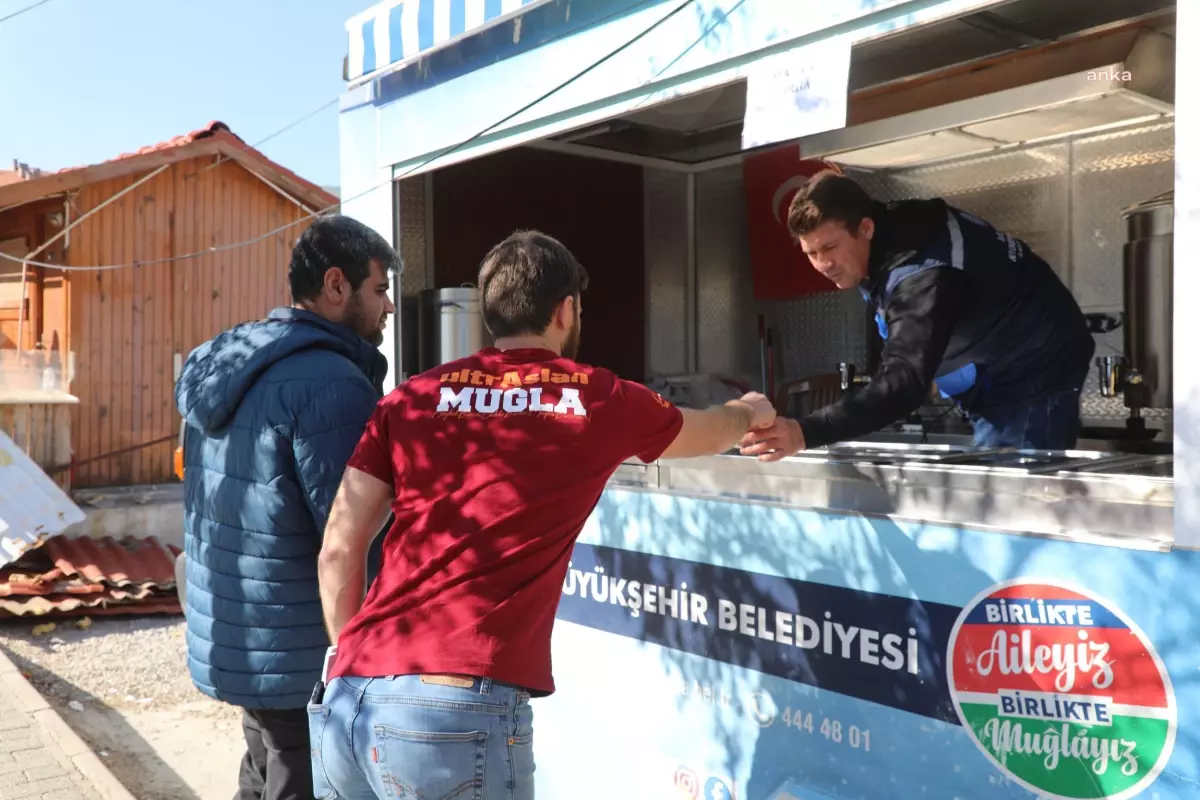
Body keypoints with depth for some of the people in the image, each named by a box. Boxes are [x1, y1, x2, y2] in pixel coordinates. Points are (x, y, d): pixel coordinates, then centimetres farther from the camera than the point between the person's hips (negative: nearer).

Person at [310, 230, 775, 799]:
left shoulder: (413, 398, 10)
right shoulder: (599, 399, 6)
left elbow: (338, 549, 9)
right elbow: (712, 432, 27)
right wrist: (750, 412, 48)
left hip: (347, 704, 5)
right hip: (461, 711, -4)